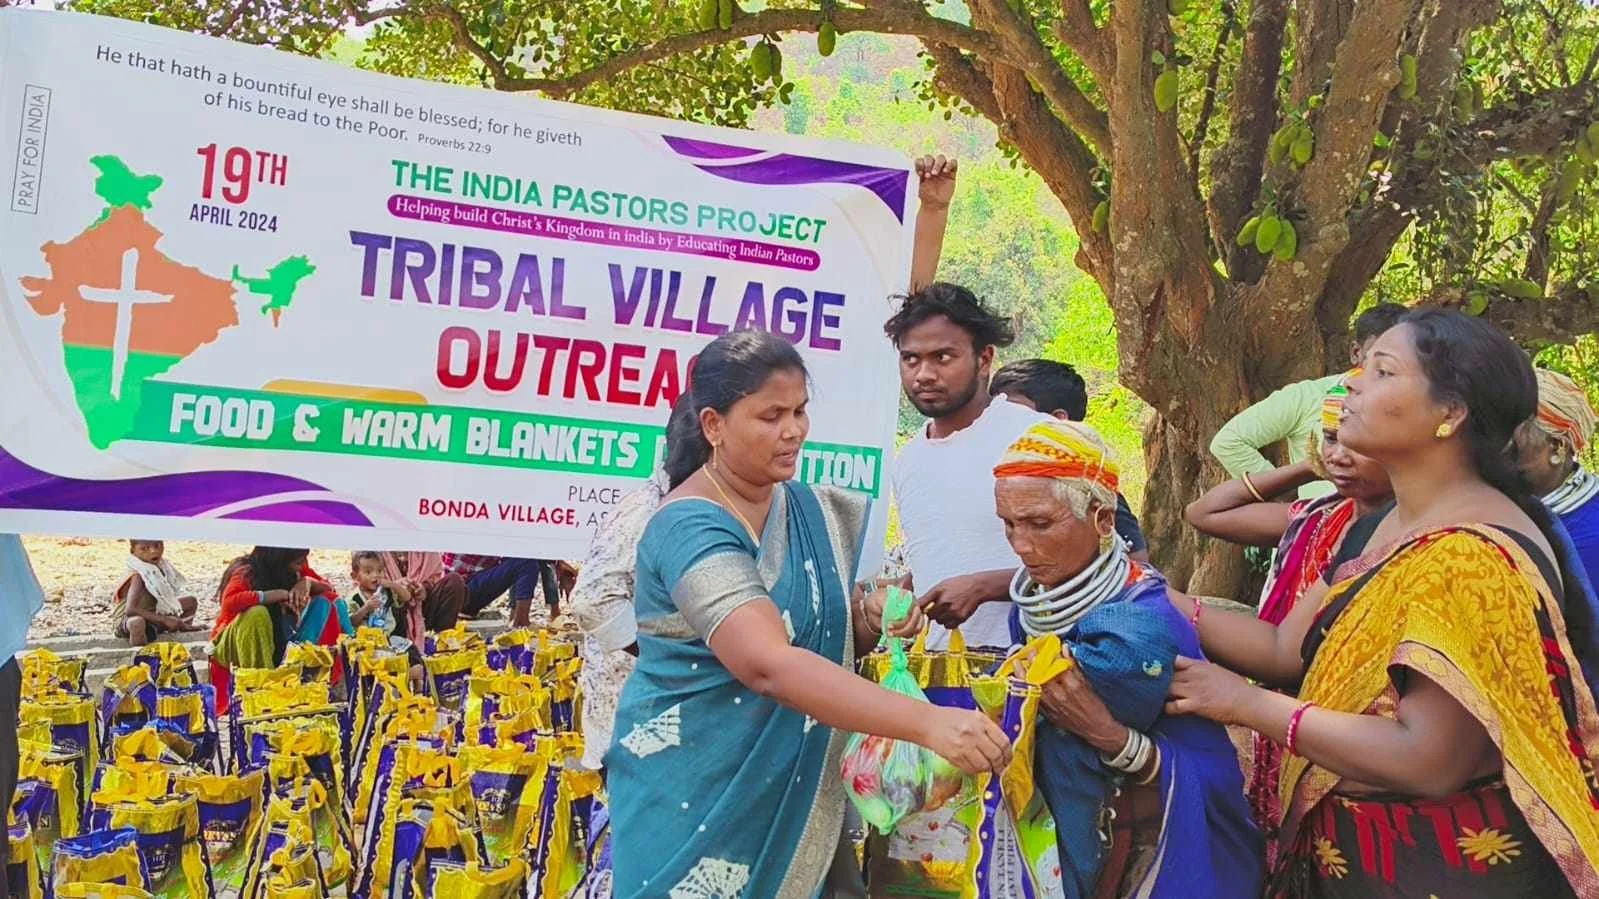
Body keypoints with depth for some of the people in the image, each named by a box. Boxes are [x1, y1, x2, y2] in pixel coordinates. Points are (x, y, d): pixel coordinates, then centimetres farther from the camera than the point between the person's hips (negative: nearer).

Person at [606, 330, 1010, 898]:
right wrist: (928, 725, -41)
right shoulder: (690, 527, -21)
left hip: (794, 795, 6)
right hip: (693, 798, -6)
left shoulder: (814, 511, 3)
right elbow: (767, 663, -35)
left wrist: (873, 618, -10)